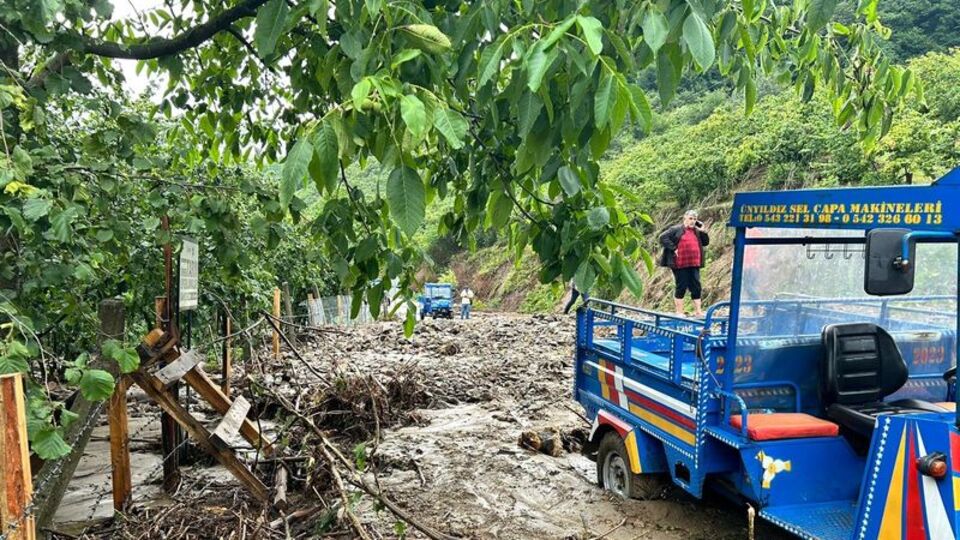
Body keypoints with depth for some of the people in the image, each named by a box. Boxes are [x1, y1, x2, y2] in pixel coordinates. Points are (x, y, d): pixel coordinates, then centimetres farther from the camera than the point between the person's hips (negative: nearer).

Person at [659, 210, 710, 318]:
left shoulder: (697, 231, 17)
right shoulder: (676, 229, 0)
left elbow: (705, 243, 19)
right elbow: (663, 238, -7)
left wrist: (703, 231, 4)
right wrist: (673, 248, -13)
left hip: (694, 265, 5)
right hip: (680, 265, -5)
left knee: (696, 287, 4)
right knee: (681, 287, 0)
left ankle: (699, 312, 10)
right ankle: (679, 312, 9)